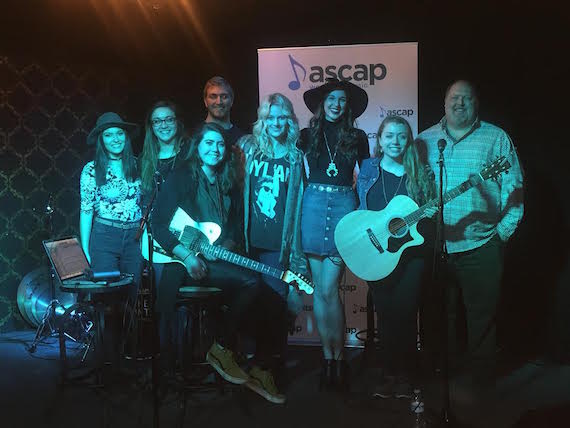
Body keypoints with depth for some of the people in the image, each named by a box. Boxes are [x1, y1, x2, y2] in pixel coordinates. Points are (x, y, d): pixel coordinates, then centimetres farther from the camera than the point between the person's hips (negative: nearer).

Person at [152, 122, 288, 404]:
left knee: (271, 304, -12)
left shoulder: (230, 185, 15)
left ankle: (262, 368, 0)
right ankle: (222, 349, -11)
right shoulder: (182, 177, -1)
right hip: (184, 261, -6)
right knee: (250, 282, -27)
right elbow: (159, 224, -8)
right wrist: (187, 256, -19)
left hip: (218, 258, 6)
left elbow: (237, 230, 14)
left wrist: (223, 249, -8)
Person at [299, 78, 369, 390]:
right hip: (313, 205, 2)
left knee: (328, 288, -8)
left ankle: (337, 359, 5)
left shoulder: (358, 138, 8)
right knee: (320, 287, 3)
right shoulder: (307, 135, 9)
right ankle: (329, 357, 13)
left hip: (345, 207, -2)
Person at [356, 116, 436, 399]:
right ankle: (389, 373, 21)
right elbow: (356, 209, 8)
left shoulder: (420, 173, 4)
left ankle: (405, 376, 14)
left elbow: (431, 212, 9)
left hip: (412, 252, -1)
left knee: (405, 313, -3)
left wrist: (430, 214, -12)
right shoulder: (367, 169, 5)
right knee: (385, 313, 6)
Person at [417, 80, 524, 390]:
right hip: (434, 245, 2)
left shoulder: (496, 138, 3)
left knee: (482, 314, 5)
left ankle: (480, 374, 22)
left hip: (481, 246, -2)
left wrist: (503, 230, -7)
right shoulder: (425, 140, 10)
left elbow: (514, 188, 0)